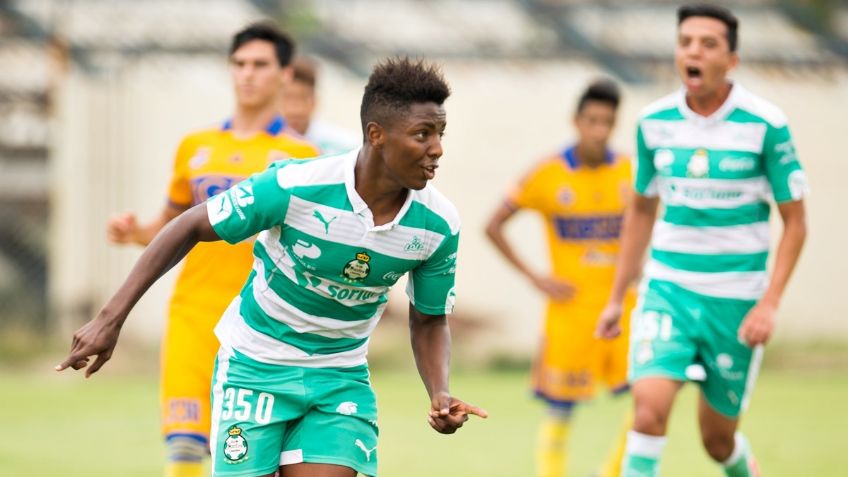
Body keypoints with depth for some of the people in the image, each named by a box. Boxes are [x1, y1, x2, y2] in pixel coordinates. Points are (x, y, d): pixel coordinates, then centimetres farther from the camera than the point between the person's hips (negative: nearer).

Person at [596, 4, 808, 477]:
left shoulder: (766, 125, -9)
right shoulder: (655, 123, 1)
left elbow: (796, 222, -4)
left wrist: (770, 303, -14)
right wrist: (616, 299, 16)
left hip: (736, 299, -2)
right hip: (668, 290, 2)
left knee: (718, 439, 8)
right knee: (650, 406, -21)